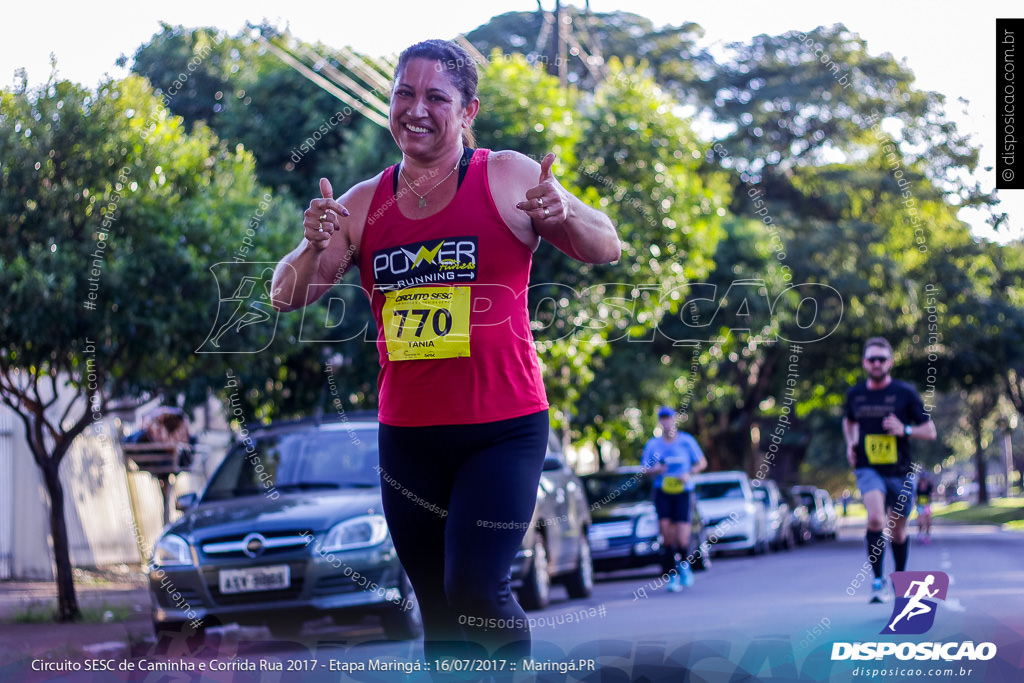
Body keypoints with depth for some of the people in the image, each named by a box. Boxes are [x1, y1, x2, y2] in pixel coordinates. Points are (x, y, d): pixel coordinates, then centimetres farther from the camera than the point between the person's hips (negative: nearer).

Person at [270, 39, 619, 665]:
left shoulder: (508, 179, -4)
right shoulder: (363, 205, 5)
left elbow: (607, 250, -3)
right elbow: (287, 297, 3)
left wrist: (566, 216, -26)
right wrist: (313, 248, -19)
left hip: (504, 430, -4)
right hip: (407, 434, 4)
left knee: (475, 588, -16)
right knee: (438, 613, 11)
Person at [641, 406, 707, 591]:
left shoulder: (687, 441, 0)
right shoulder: (653, 444, 4)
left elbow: (702, 462, 7)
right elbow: (644, 468, 11)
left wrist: (689, 474, -11)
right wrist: (656, 470, -12)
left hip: (683, 492, -1)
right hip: (662, 492, 1)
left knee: (681, 539, -9)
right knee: (666, 533, -12)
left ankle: (684, 564, 23)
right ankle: (672, 575, -2)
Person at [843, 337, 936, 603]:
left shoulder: (905, 393, -4)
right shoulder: (855, 394, 4)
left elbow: (930, 431, -1)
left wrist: (905, 430, -19)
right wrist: (850, 443, 8)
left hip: (901, 472, 0)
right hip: (868, 469, 0)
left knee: (898, 531, 11)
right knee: (875, 519, -26)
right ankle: (877, 581, -16)